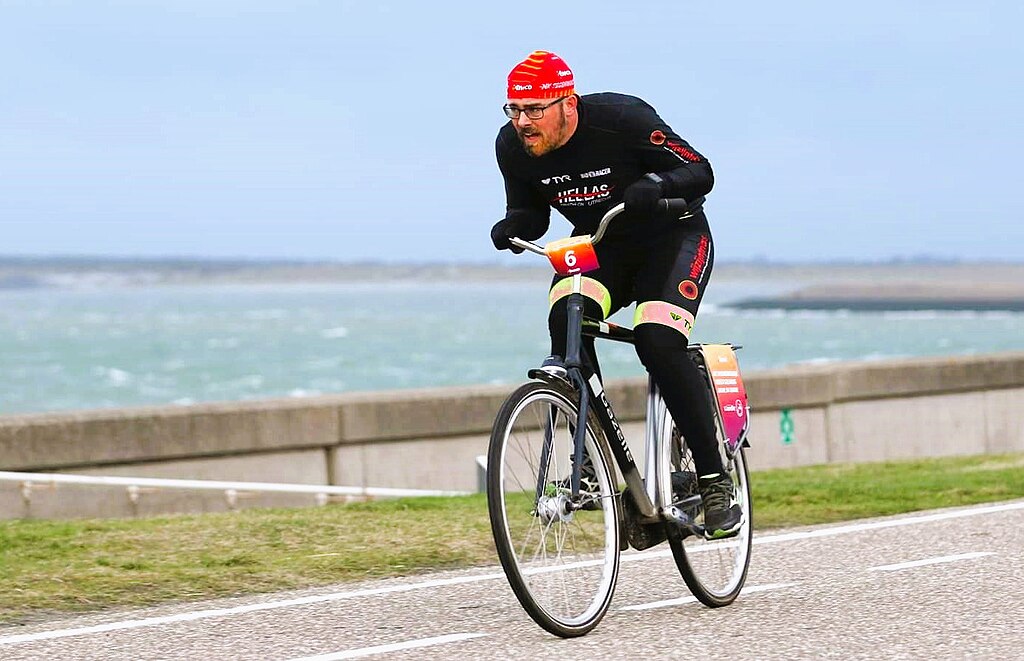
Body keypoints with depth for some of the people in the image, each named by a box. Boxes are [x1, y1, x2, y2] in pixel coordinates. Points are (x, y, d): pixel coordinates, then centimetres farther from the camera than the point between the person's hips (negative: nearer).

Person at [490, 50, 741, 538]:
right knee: (566, 318, -28)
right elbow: (532, 214, 4)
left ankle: (714, 482, -17)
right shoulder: (513, 146, -12)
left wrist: (656, 185, -40)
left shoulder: (621, 119, -26)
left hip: (672, 236, -4)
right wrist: (512, 226, -20)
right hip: (599, 245, 4)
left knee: (658, 343, -27)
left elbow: (701, 172, -20)